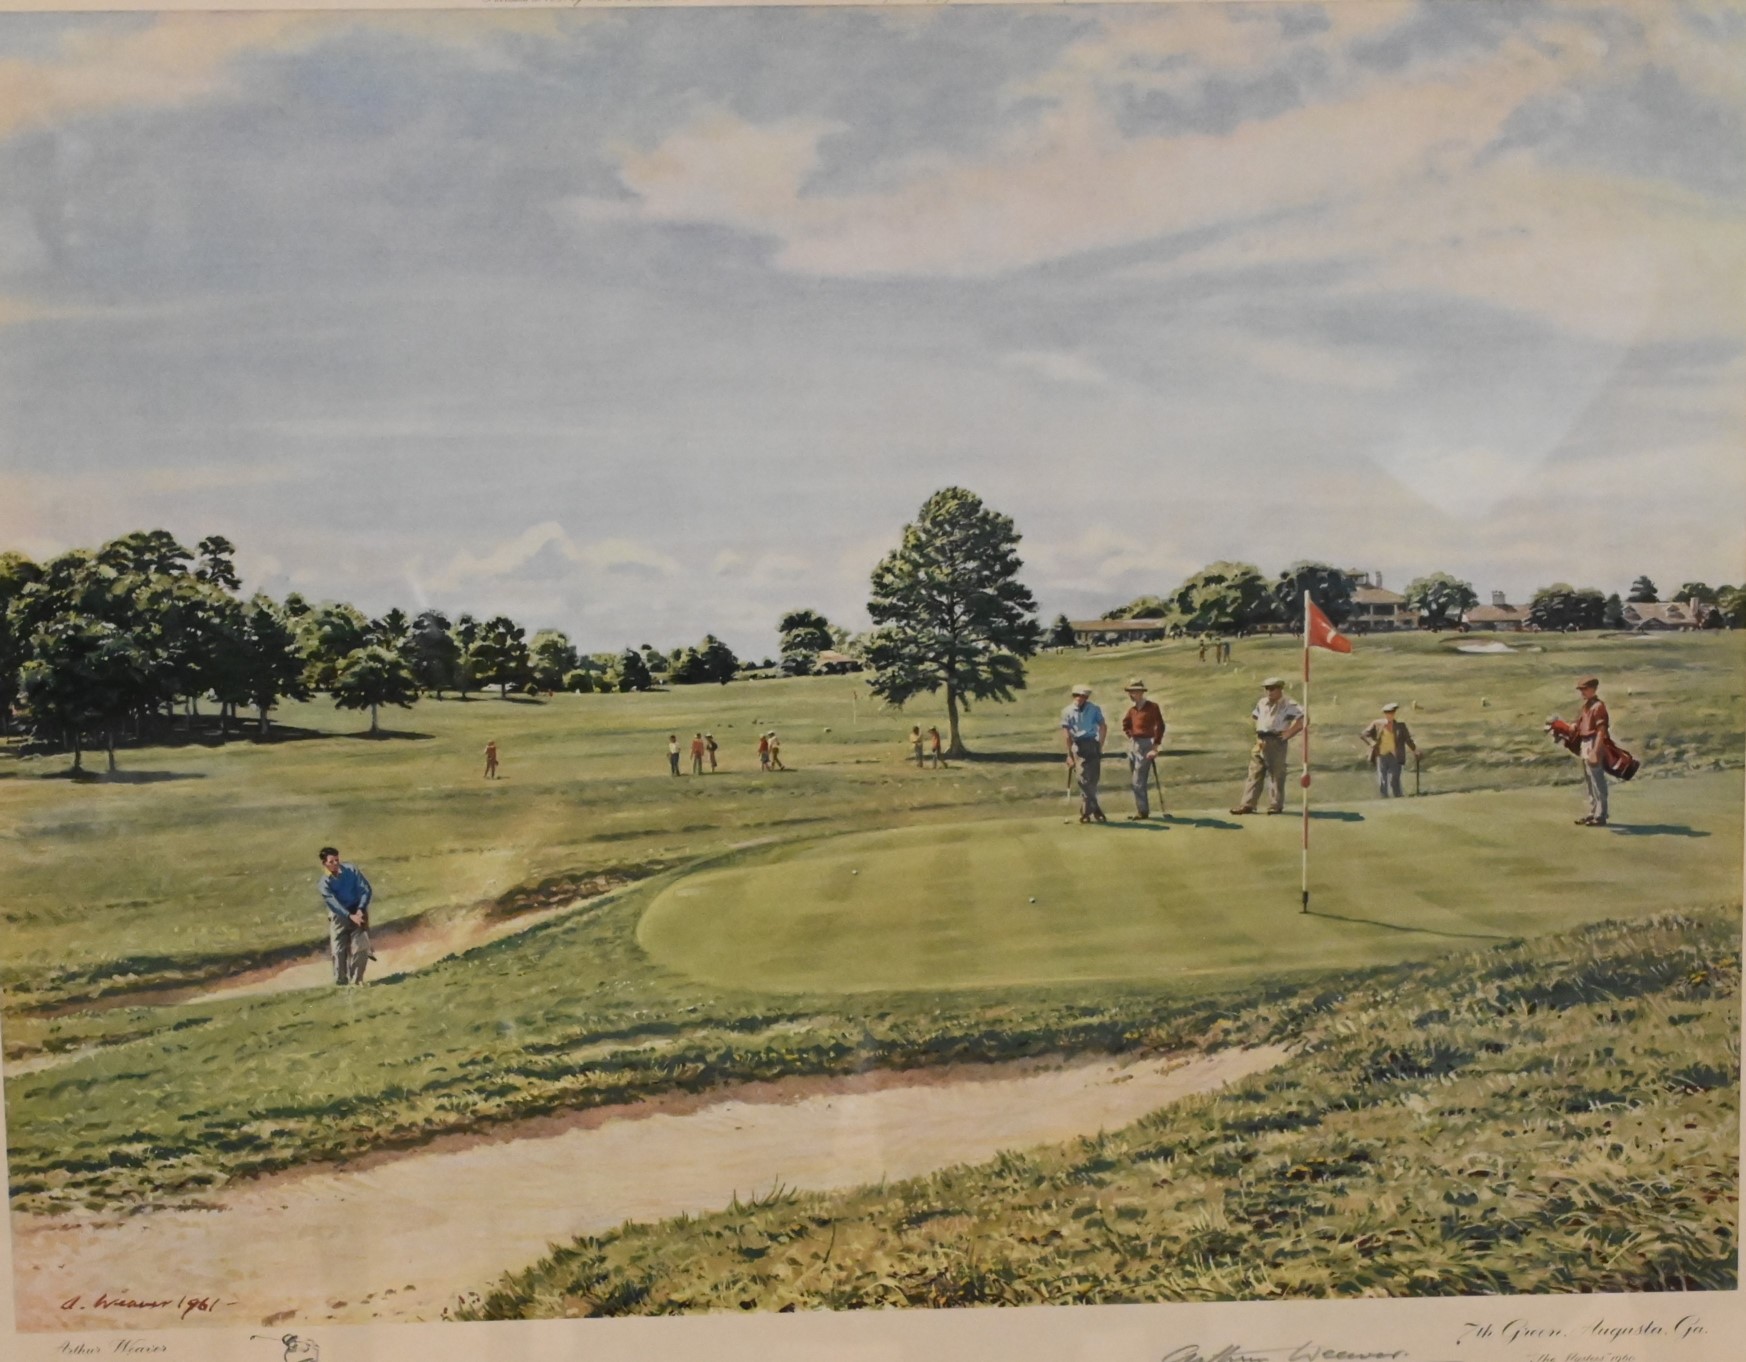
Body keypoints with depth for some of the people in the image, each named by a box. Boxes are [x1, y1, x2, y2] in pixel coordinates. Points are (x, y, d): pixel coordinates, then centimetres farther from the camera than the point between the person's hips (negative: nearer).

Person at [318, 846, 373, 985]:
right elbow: (333, 903, -21)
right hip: (339, 916, 0)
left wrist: (360, 910, -20)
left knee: (360, 948, -8)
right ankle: (340, 981, 10)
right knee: (339, 950, -2)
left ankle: (356, 979, 2)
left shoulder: (351, 871, -9)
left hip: (358, 912, 0)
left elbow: (366, 889, -9)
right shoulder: (325, 882, -11)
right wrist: (350, 916, -32)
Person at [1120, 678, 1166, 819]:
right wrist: (1130, 735, 7)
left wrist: (1155, 747, -16)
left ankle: (1142, 811, -5)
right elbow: (1125, 723, 22)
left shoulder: (1152, 707, -10)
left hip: (1145, 745, -7)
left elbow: (1160, 726, -14)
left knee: (1139, 781, -10)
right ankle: (1141, 809, 18)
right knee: (1136, 780, 11)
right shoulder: (1132, 708, 10)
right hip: (1133, 744, 8)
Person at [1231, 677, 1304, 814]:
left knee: (1276, 775, -1)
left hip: (1277, 742, -7)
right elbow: (1255, 716, 32)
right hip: (1261, 742, 7)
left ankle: (1275, 805, 6)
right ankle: (1247, 804, 5)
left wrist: (1288, 733, -15)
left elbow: (1303, 719, -17)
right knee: (1254, 773, 4)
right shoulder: (1262, 703, 15)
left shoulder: (1289, 705, -7)